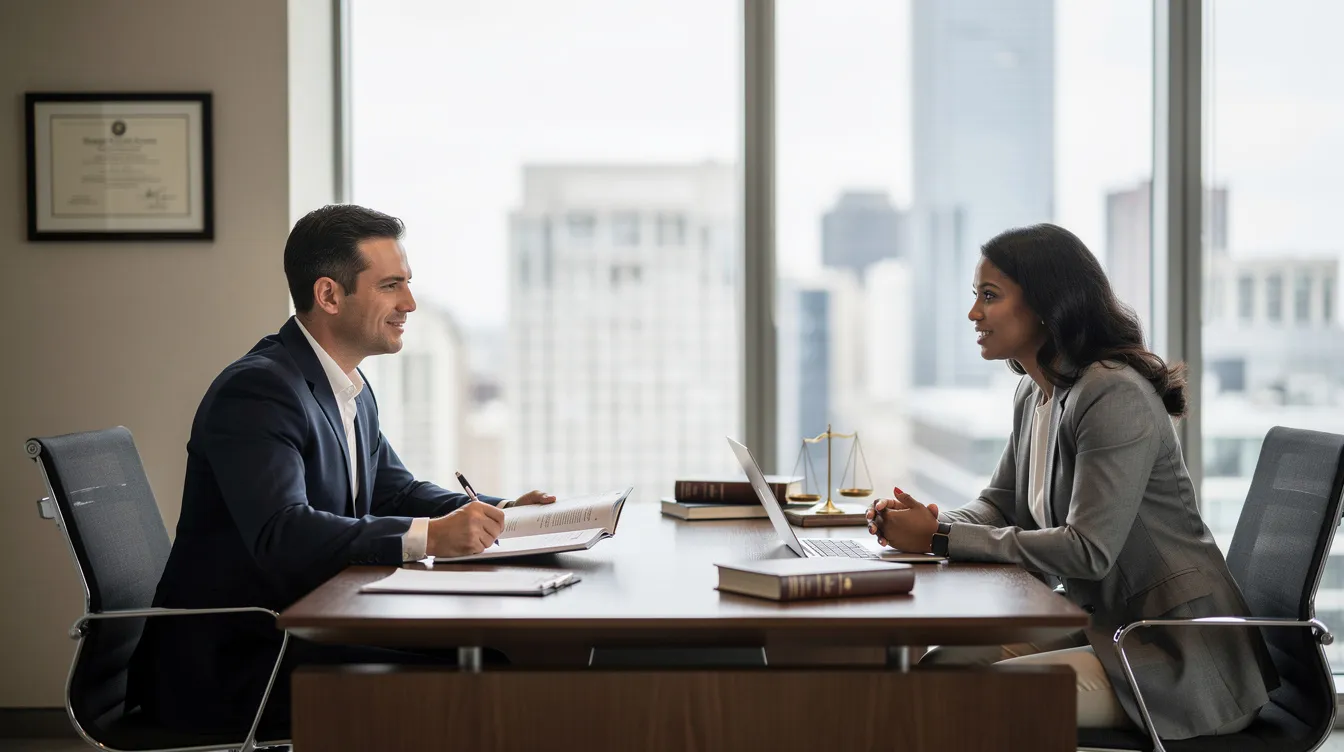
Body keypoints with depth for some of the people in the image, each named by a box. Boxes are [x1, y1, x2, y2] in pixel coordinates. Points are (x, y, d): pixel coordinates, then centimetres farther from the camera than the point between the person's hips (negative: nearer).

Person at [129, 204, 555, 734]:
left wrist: (499, 513, 0)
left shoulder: (352, 391, 13)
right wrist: (430, 536, -39)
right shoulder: (257, 390, -19)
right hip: (227, 664, -9)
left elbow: (396, 492, 18)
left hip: (303, 635, 9)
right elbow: (281, 534, -32)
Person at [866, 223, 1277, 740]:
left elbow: (1088, 550, -25)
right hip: (1102, 622, 9)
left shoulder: (1115, 397, -20)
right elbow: (1000, 503, 20)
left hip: (1174, 653, -9)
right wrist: (932, 522, -4)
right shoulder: (1033, 395, 10)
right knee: (938, 667, -4)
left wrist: (941, 539, -23)